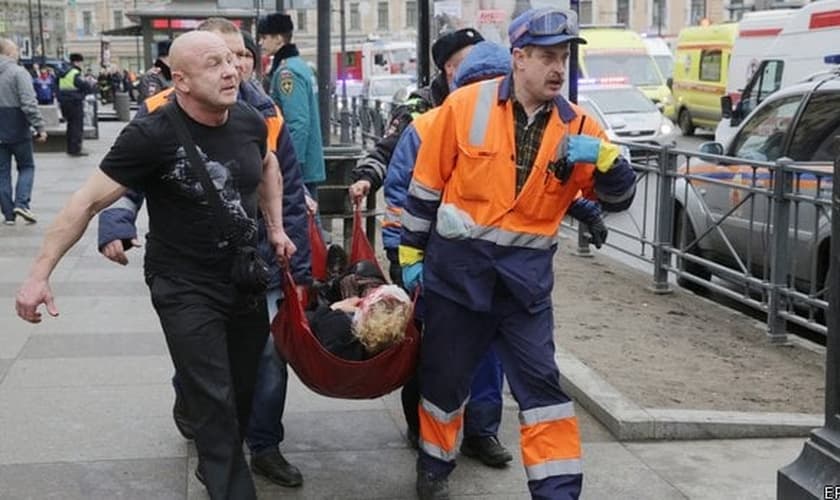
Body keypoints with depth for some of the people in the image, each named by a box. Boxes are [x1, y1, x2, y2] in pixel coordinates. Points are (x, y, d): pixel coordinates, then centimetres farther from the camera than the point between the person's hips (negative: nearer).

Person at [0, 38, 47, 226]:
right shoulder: (18, 72, -11)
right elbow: (29, 103, -19)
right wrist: (39, 127, -15)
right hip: (18, 131, -4)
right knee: (26, 167, 10)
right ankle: (21, 203, -8)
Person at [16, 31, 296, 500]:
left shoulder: (249, 120, -5)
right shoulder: (153, 135, -21)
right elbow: (88, 201, -17)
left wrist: (276, 226, 14)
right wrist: (40, 274, -18)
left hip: (247, 280, 6)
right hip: (185, 290, -5)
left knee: (244, 392, 16)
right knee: (215, 404, -6)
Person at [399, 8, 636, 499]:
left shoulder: (577, 126, -1)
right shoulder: (466, 105, -8)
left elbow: (619, 198, 0)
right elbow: (426, 185, -1)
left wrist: (602, 156, -20)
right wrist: (411, 253, 3)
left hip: (526, 274, 1)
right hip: (457, 263, -1)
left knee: (541, 381, -1)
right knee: (445, 374, 13)